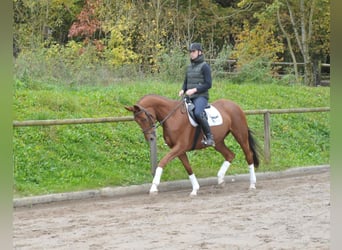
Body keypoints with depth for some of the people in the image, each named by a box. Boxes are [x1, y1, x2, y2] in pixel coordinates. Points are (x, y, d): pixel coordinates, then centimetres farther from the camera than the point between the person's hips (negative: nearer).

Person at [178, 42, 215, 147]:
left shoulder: (204, 66, -6)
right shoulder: (189, 67, 17)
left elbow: (208, 84, -11)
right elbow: (186, 82, 24)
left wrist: (194, 90, -20)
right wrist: (182, 90, 2)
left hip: (201, 96, -8)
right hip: (189, 98, 8)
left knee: (198, 113, -35)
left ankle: (209, 137, -28)